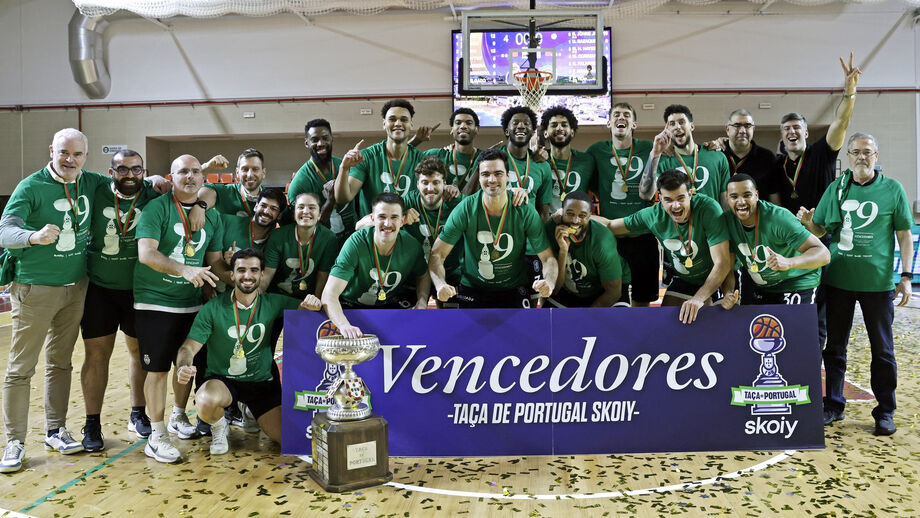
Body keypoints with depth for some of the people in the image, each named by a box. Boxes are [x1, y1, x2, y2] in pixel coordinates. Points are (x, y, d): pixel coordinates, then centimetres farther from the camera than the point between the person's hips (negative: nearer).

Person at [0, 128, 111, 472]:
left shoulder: (90, 183, 3)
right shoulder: (31, 187, -10)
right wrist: (34, 236, -40)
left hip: (76, 288, 5)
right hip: (34, 289, -5)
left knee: (60, 363, 14)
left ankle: (55, 431, 25)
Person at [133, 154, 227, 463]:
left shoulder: (212, 216, 8)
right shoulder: (156, 208, -9)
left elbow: (214, 261, 11)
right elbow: (146, 253, -20)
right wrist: (184, 269, -33)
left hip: (192, 302, 5)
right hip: (155, 302, -5)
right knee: (158, 369, -1)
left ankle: (179, 417, 38)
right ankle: (156, 437, 10)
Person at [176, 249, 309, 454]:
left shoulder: (272, 303, -4)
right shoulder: (213, 308, -10)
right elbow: (189, 348, -11)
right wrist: (182, 368, -34)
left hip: (262, 381, 3)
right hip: (222, 380, -2)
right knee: (205, 401, -37)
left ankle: (251, 411, 25)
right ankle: (219, 427, 3)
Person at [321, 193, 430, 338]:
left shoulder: (412, 246, -11)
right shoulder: (356, 243, -25)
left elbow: (422, 276, 13)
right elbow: (329, 294, -33)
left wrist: (422, 302, -11)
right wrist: (345, 326, -53)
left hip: (389, 304, 4)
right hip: (351, 306, -3)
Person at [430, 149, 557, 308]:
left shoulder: (526, 212, -10)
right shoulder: (465, 210, -12)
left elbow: (548, 258, -7)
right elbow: (437, 254, -11)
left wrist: (549, 282, -30)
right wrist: (440, 284, -32)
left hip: (514, 289, 0)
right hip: (472, 288, 0)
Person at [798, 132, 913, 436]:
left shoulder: (892, 189, 1)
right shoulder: (835, 188, 6)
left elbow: (905, 235, 1)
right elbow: (820, 229, 9)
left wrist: (906, 276, -4)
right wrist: (808, 223, -14)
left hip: (878, 282, -2)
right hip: (838, 279, 2)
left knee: (882, 349, 7)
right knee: (835, 345, 10)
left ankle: (885, 412, 19)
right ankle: (833, 405, 22)